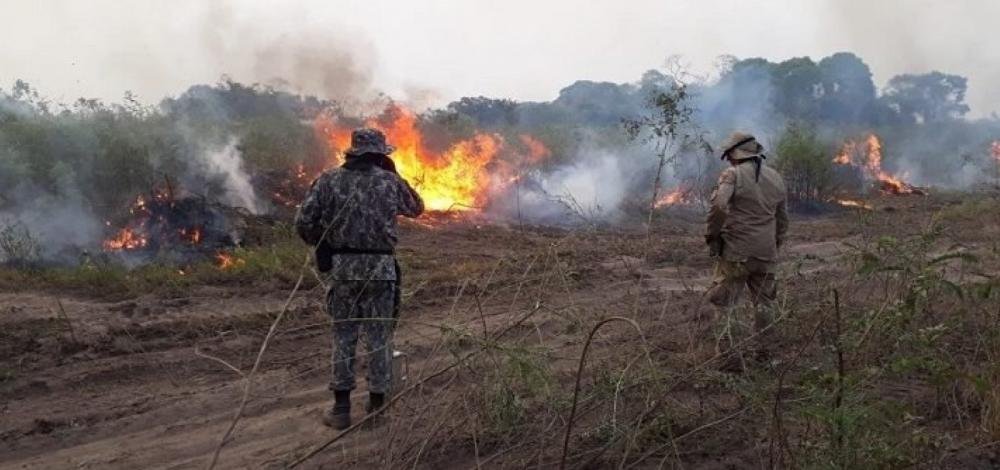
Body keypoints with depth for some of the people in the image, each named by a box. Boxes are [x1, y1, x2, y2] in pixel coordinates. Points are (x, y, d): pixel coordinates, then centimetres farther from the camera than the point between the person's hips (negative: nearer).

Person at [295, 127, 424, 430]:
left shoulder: (329, 180, 2)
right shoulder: (390, 181, 2)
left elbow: (304, 222, -3)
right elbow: (416, 208, 19)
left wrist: (322, 246, 15)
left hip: (342, 267, 1)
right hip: (380, 268, -1)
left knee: (344, 336, 11)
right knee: (379, 337, 9)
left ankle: (341, 409, 12)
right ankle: (377, 407, 15)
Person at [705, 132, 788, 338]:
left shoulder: (733, 175, -7)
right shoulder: (776, 178, 12)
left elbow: (718, 206, -22)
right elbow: (782, 219, 18)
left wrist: (711, 236, -10)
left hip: (736, 253, -5)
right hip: (766, 254, 6)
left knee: (722, 303, 2)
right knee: (763, 304, 13)